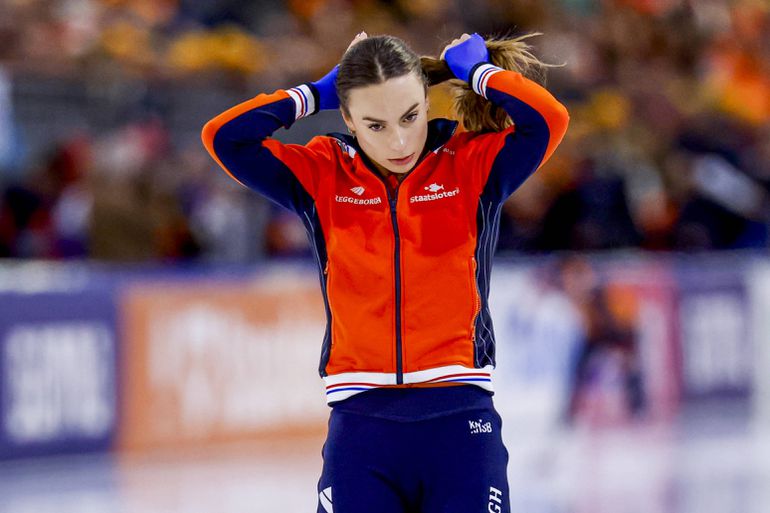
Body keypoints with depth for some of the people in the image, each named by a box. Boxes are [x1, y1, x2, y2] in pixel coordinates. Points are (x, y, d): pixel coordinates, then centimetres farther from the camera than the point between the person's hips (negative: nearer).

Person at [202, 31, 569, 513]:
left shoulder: (471, 165, 3)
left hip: (460, 419, -1)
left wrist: (477, 70, 1)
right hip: (360, 423, 1)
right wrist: (317, 94, 4)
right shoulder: (322, 176, 7)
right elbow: (224, 136, 0)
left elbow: (548, 119, -11)